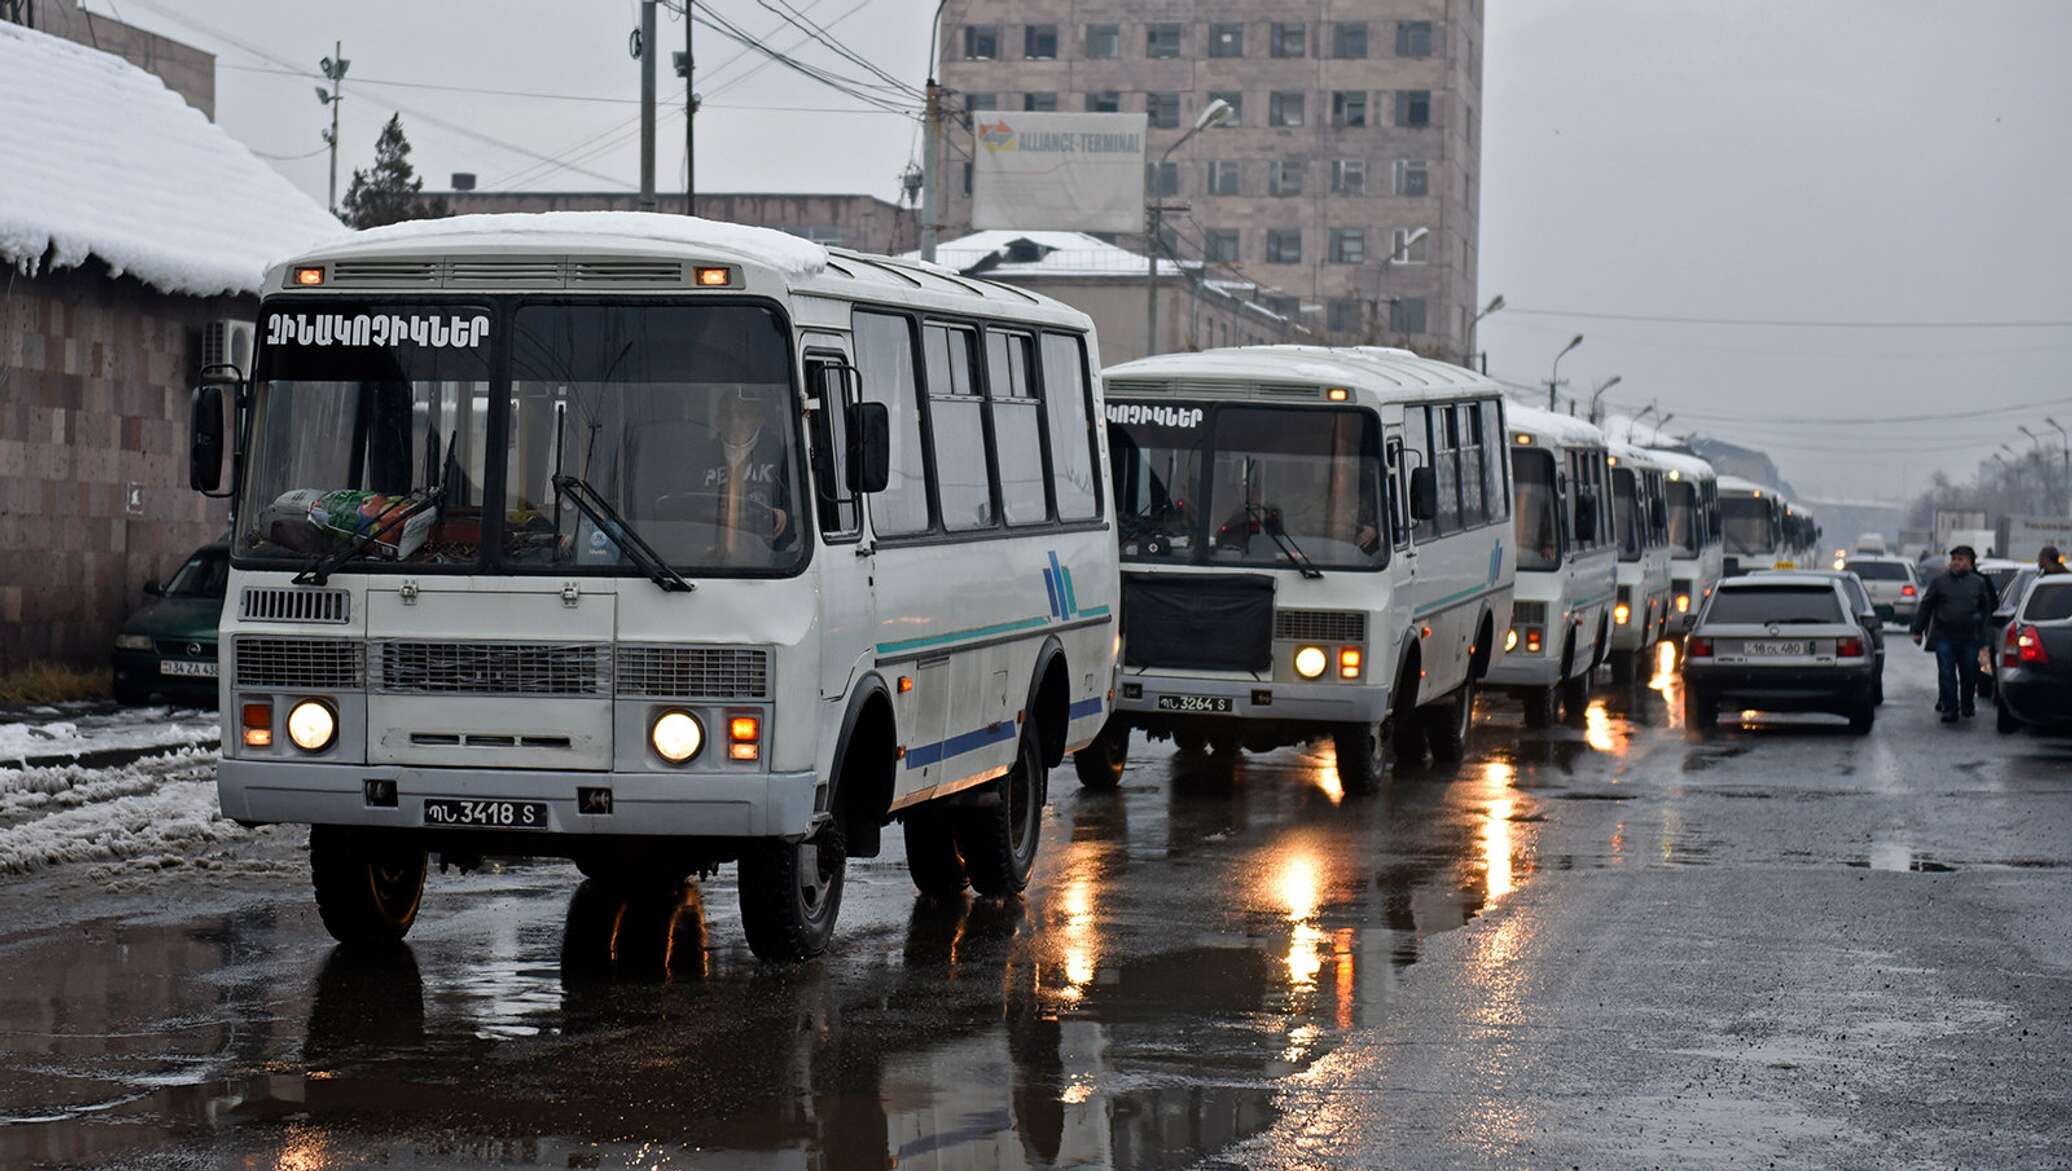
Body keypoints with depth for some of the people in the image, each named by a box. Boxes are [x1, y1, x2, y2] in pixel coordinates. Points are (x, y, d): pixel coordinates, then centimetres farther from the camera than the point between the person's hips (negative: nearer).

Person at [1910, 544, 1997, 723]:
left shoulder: (1979, 583, 9)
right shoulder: (1939, 581, 5)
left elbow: (1986, 608, 15)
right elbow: (1925, 607, 8)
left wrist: (1984, 632, 9)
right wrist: (1918, 630, 5)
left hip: (1969, 638, 1)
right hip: (1944, 636, -1)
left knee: (1969, 675, 6)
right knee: (1946, 674, -4)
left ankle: (1966, 705, 26)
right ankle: (1949, 709, -1)